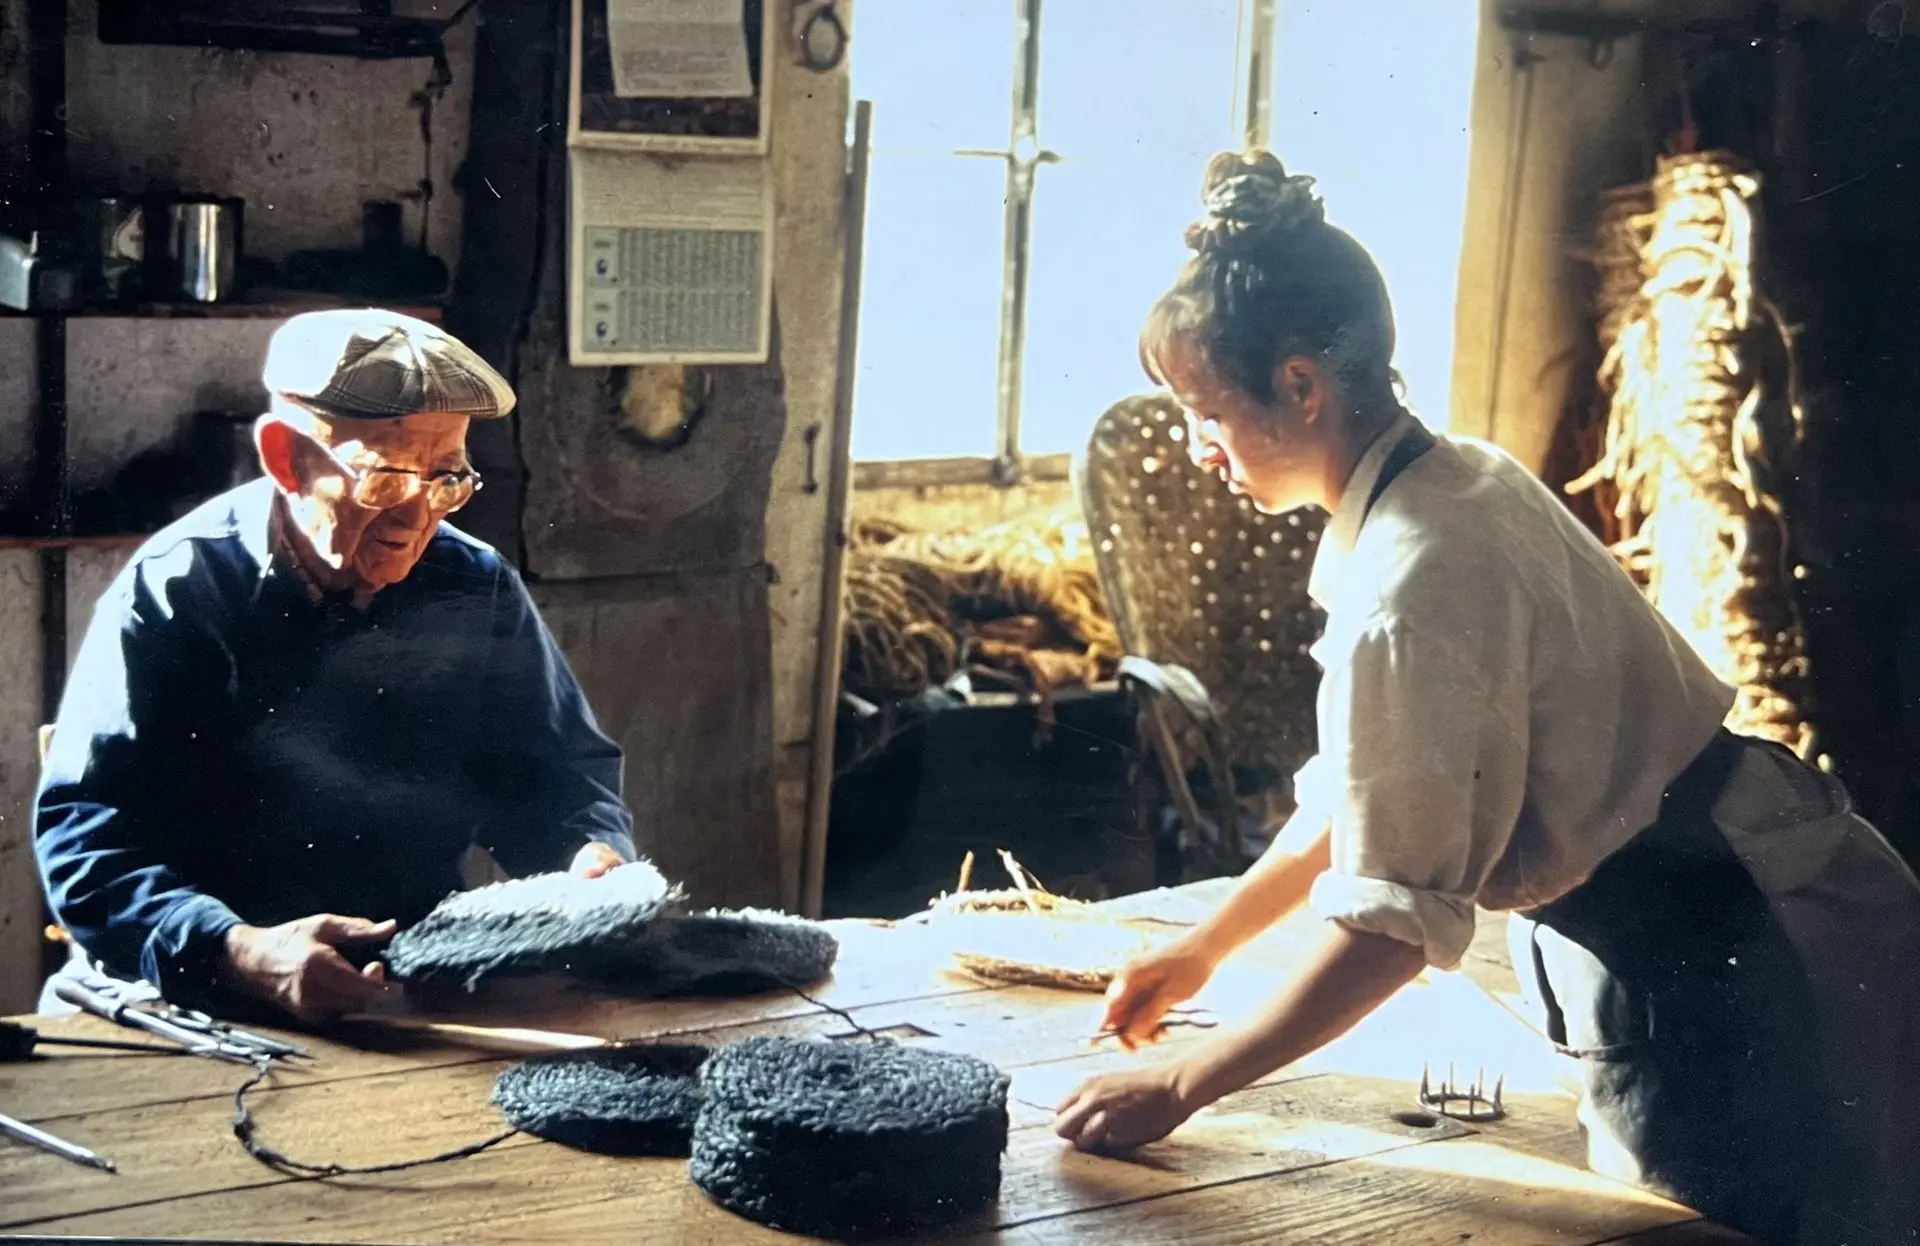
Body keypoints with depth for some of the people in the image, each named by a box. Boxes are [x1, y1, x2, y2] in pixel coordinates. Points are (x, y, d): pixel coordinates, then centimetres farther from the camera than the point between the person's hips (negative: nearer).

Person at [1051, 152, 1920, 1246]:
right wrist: (1203, 950, 13)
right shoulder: (1460, 482, 2)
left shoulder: (1415, 585, -27)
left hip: (1735, 985, -9)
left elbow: (1394, 921, -26)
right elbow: (1359, 796, 11)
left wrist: (1180, 1088, -18)